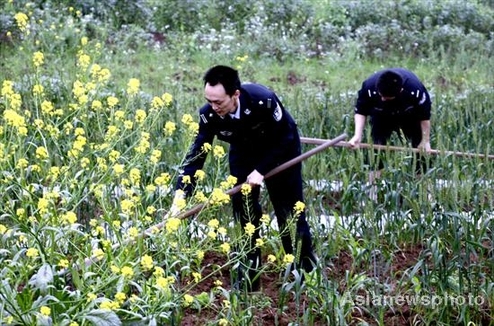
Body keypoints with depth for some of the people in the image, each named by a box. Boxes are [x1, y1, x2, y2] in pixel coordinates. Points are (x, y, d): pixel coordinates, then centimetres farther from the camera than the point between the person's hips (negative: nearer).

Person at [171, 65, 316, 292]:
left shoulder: (263, 100, -39)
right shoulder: (209, 115, -29)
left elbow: (285, 138, -25)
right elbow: (197, 154, -26)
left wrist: (261, 170, -27)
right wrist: (181, 195, -35)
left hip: (281, 150, -3)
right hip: (244, 152, 3)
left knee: (289, 209, 1)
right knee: (244, 209, -3)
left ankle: (306, 269, 16)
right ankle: (249, 272, 10)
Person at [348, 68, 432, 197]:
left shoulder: (416, 89, -40)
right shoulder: (369, 87, -37)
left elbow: (425, 115, -22)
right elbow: (360, 111, -20)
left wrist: (426, 140, -17)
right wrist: (357, 136, -31)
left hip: (410, 117, 0)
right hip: (381, 117, 1)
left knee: (420, 147, -2)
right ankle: (372, 191, -8)